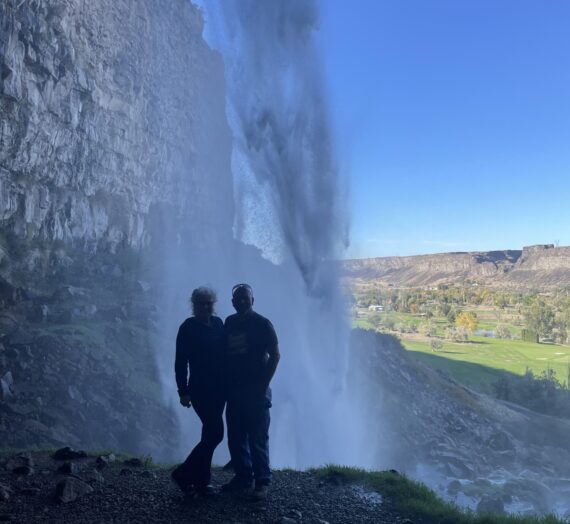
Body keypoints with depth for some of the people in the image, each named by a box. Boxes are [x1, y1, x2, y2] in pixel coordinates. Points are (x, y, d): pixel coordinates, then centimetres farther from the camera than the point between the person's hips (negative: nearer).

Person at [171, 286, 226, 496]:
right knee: (215, 433, -9)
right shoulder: (188, 327, -9)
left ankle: (200, 481, 25)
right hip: (200, 389, -6)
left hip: (219, 388, 6)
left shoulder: (218, 323, 8)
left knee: (211, 434, 11)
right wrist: (183, 392, -13)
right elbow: (180, 362, -9)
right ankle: (184, 474, 9)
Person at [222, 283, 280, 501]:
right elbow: (224, 353, 15)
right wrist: (224, 382, 8)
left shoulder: (262, 324, -6)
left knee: (257, 438, -1)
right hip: (233, 389, 5)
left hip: (255, 390, -5)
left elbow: (275, 355, -7)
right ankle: (242, 478, 23)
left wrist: (264, 384, -11)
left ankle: (262, 482, 8)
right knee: (235, 437, 11)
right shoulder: (229, 323, 9)